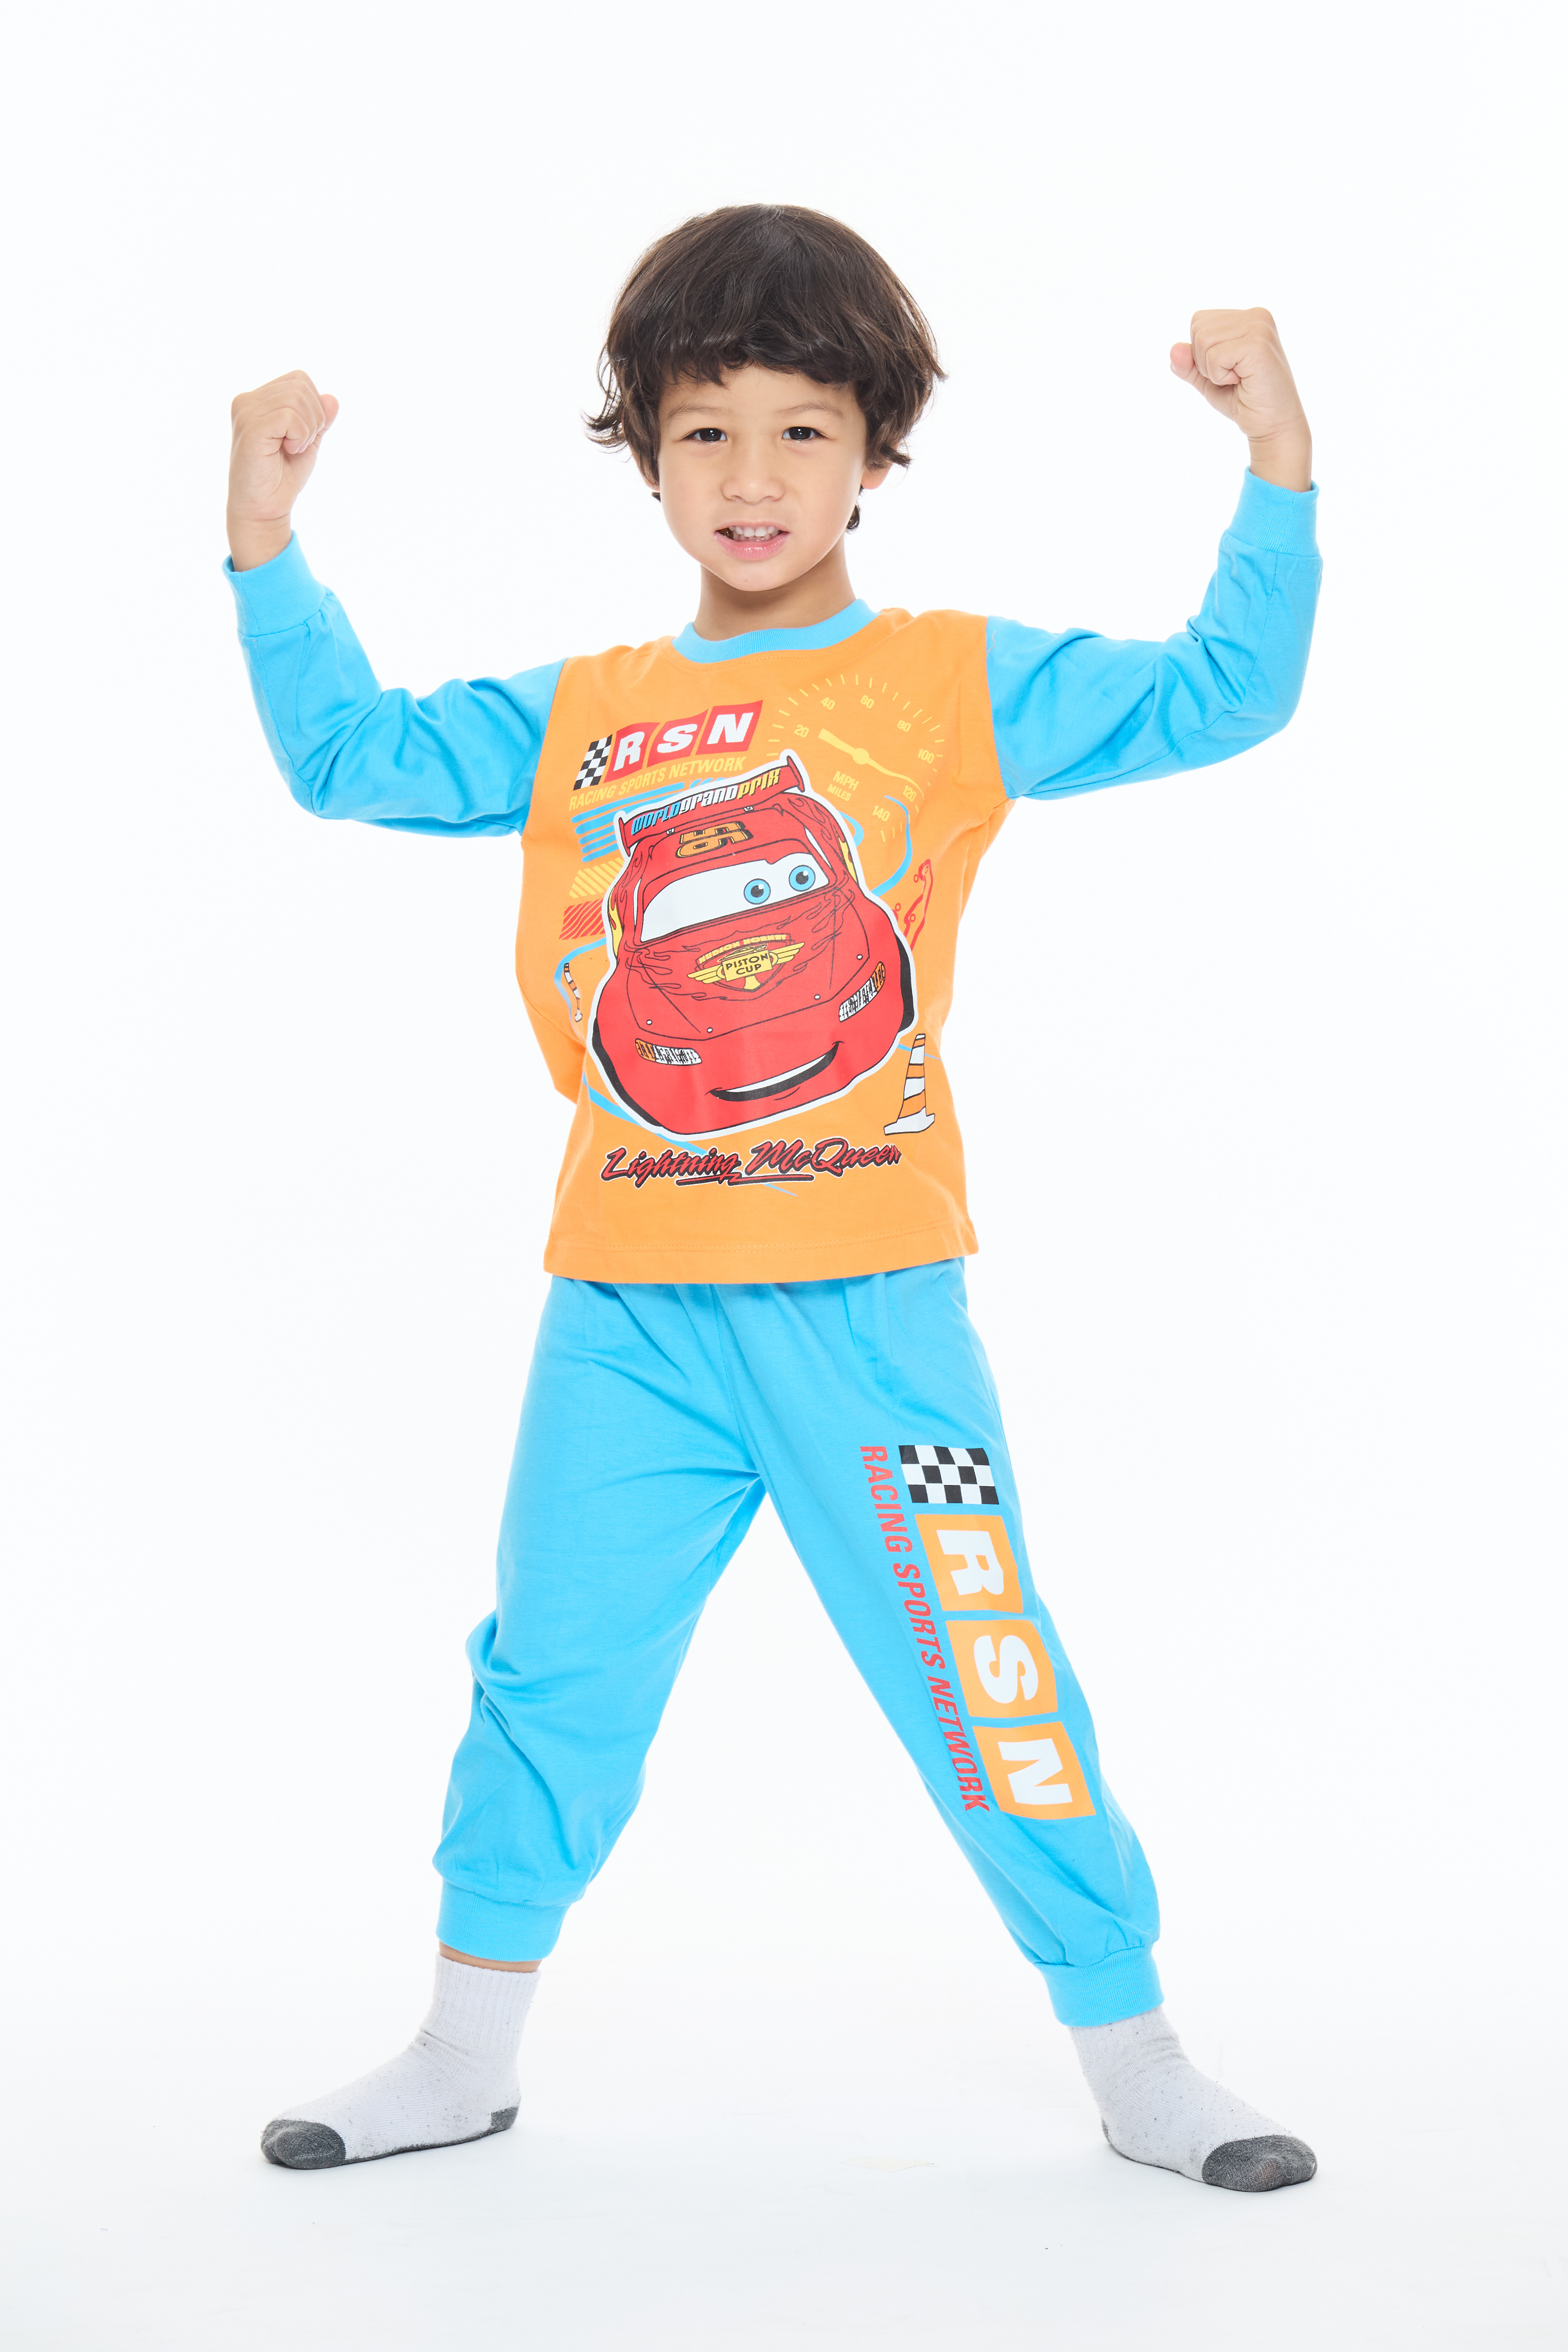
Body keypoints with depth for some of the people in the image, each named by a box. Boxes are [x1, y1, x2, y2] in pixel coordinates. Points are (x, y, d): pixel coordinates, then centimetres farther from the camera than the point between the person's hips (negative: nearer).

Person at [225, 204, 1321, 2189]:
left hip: (865, 1303, -3)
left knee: (985, 1686, 3)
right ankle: (466, 2050, 28)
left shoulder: (962, 683, 2)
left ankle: (1136, 2059, 19)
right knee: (550, 1684, 11)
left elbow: (1216, 696, -3)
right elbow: (344, 754, 12)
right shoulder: (576, 721, 11)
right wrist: (265, 537, 6)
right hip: (626, 1313, 3)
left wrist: (1277, 470, -12)